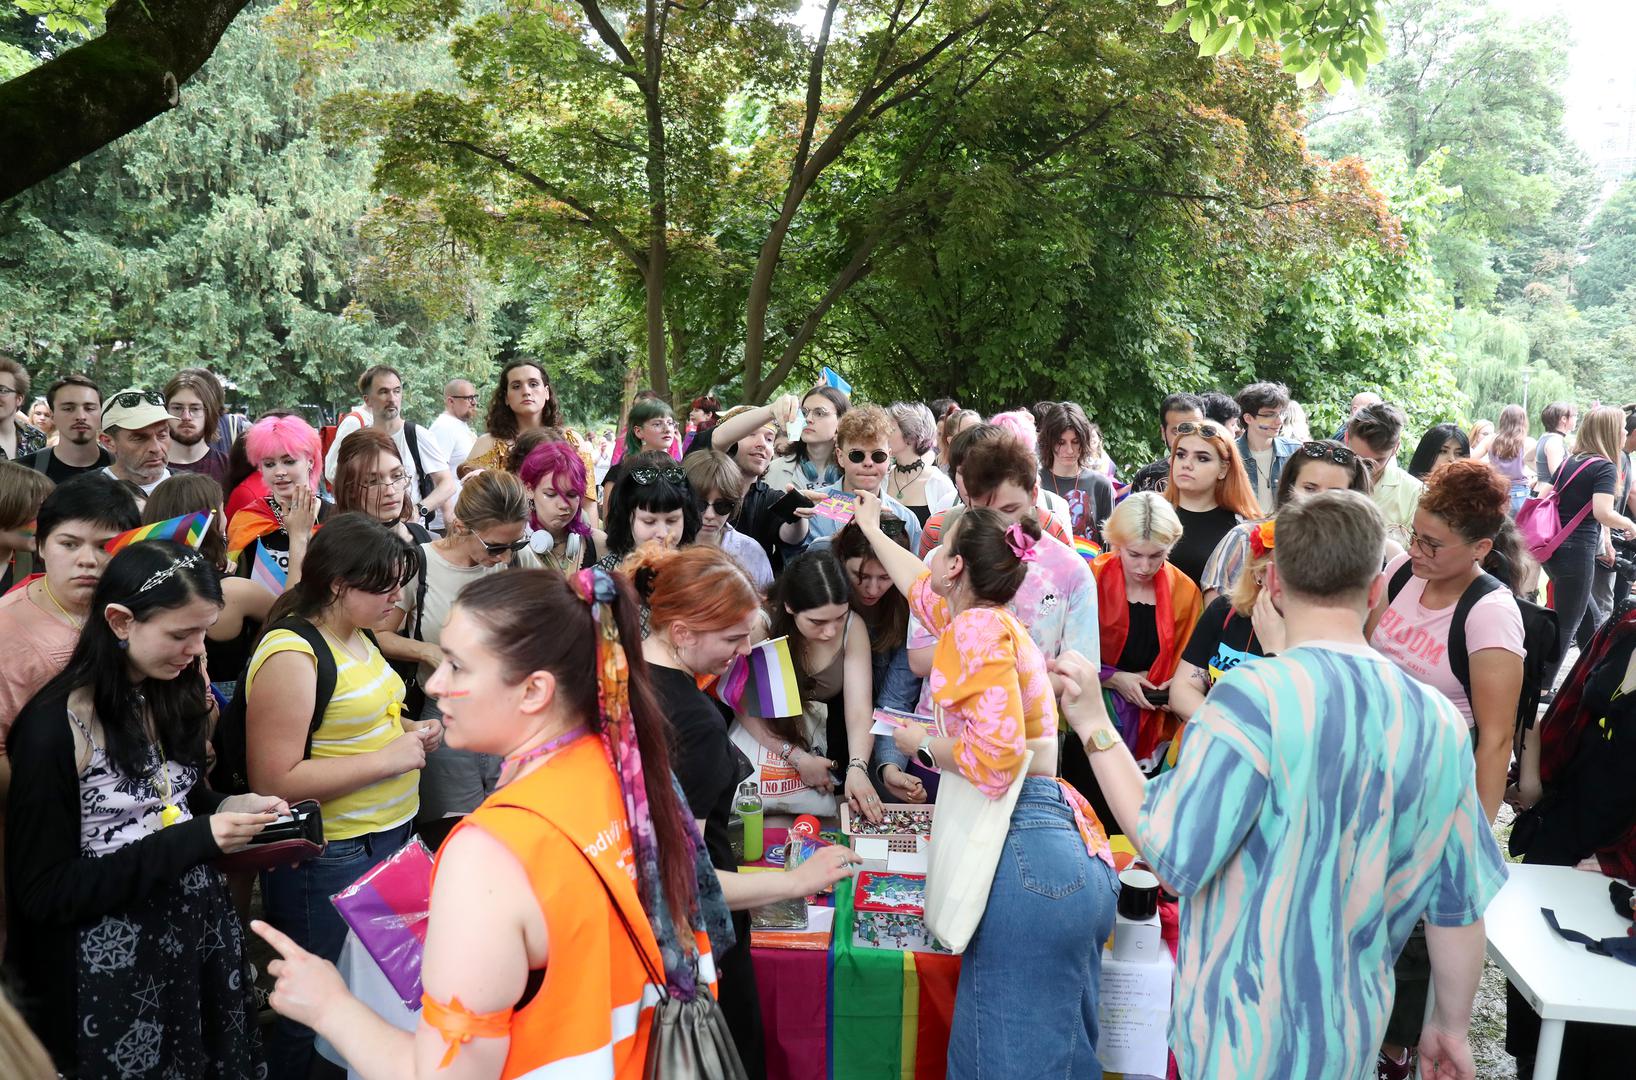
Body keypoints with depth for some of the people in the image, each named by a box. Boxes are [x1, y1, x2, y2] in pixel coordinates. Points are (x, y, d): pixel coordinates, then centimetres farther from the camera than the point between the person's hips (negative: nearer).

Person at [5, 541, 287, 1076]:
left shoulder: (175, 693, 0)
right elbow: (44, 893, -19)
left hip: (202, 929, 7)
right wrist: (198, 839, -25)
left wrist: (229, 808, -8)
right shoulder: (54, 728, -21)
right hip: (118, 965, -6)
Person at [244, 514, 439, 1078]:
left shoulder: (354, 636, 8)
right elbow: (275, 781, -23)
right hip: (327, 861, -8)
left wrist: (407, 730, 5)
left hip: (389, 837, 8)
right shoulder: (290, 655, -19)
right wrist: (387, 759, -22)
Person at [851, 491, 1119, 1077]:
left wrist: (924, 746, -1)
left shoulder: (978, 626, -8)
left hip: (1023, 858, -9)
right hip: (1071, 856, 9)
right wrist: (871, 530, 55)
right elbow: (923, 588, 41)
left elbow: (997, 756, -18)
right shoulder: (998, 622, 20)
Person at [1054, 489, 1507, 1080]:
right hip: (1353, 1032, 5)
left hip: (1242, 1033, -4)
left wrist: (1095, 727, -15)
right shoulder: (1438, 720, -6)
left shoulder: (1256, 694, -22)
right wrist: (1452, 1026, 16)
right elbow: (1457, 902, 1)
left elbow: (1174, 856, -23)